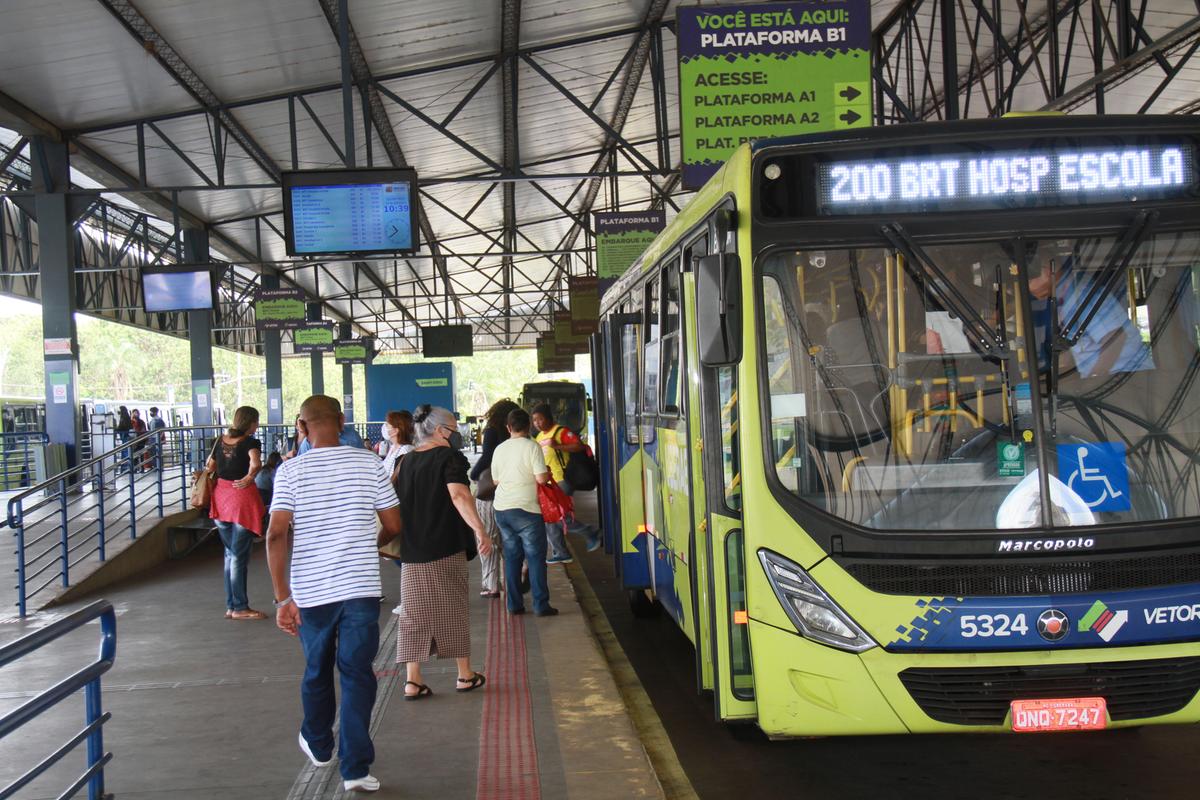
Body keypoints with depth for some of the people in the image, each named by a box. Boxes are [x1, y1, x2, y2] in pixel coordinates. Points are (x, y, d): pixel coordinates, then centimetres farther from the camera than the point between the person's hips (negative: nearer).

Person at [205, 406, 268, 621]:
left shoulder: (221, 440, 8)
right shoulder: (250, 442, -11)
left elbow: (209, 466, 16)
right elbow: (256, 464, -29)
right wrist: (249, 477, -13)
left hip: (221, 497, 7)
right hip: (242, 498, -6)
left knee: (230, 553, 16)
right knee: (240, 556, 1)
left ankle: (231, 606, 20)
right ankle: (240, 608, 7)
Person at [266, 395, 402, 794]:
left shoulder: (291, 470, -4)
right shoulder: (368, 463, -1)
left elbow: (276, 535, -13)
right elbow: (393, 525, 3)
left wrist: (283, 597, -11)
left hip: (310, 591, 1)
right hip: (361, 588, 0)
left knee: (317, 671, 20)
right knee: (357, 675, 5)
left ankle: (318, 745, 39)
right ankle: (355, 768, 1)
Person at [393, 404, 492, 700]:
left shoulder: (406, 461, 10)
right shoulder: (449, 457, -9)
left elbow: (396, 503, 19)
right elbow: (459, 495, -25)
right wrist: (479, 530, -33)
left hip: (412, 552, 5)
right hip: (446, 549, -5)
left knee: (414, 614, 7)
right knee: (453, 609, 8)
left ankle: (413, 681, 4)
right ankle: (465, 675, 18)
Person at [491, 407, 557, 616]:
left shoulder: (500, 449, 6)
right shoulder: (532, 446, -9)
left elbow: (495, 480, 14)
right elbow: (541, 478, -15)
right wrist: (548, 472, 5)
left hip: (502, 509, 5)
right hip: (526, 509, -5)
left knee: (511, 557, 12)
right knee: (535, 557, 1)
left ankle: (514, 604, 13)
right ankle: (541, 605, 0)